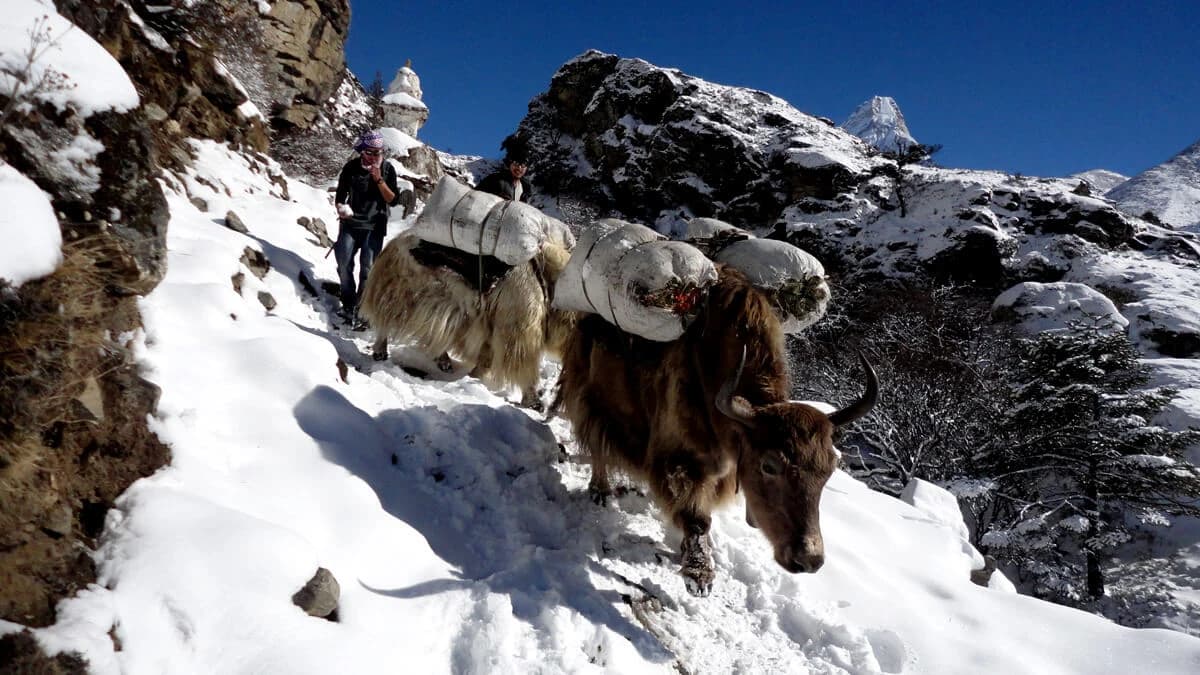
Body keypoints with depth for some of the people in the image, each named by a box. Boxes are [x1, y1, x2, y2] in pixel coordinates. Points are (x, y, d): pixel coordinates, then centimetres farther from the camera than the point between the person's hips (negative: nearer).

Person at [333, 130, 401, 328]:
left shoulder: (387, 169, -2)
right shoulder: (351, 167, 0)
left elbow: (393, 200, -7)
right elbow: (341, 194, 8)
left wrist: (379, 180, -18)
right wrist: (341, 208, -12)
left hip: (374, 226, -2)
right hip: (350, 224, 2)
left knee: (367, 269, -5)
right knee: (344, 264, -1)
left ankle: (360, 311, -1)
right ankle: (348, 305, 16)